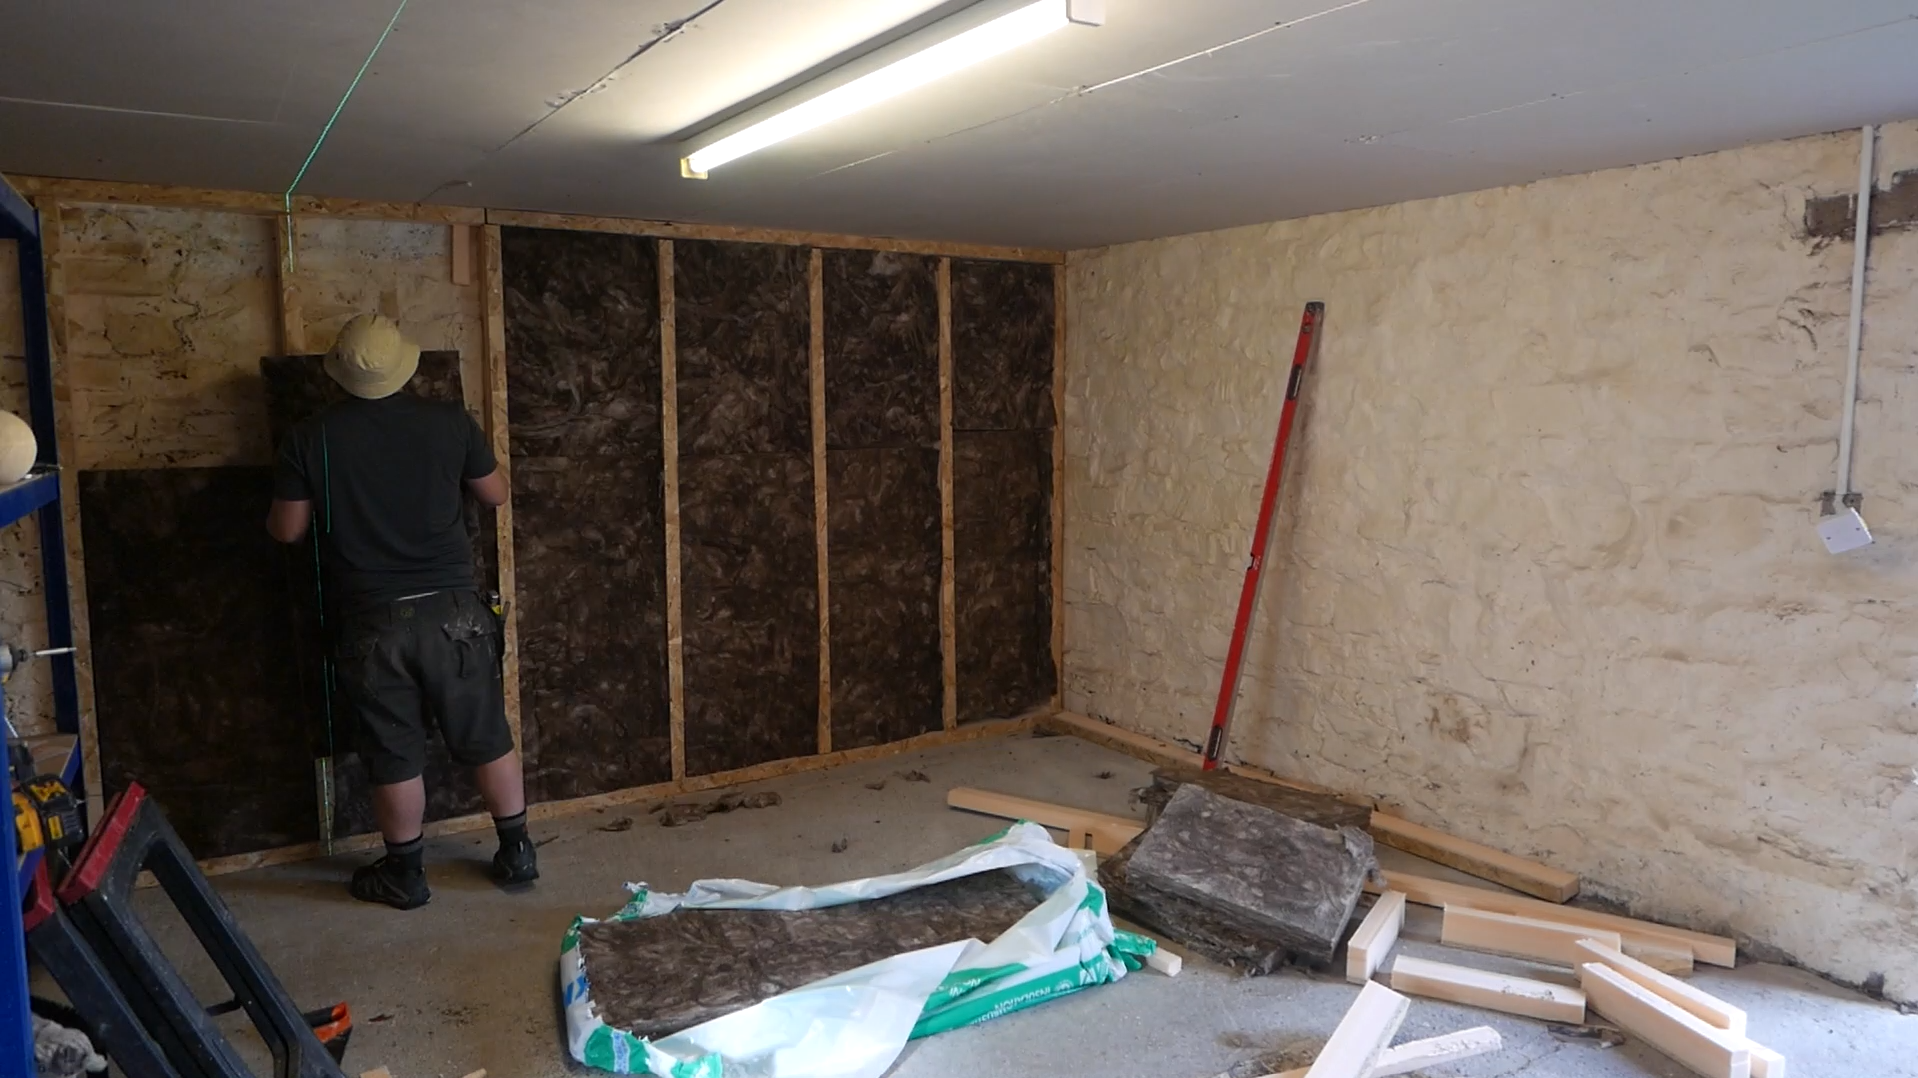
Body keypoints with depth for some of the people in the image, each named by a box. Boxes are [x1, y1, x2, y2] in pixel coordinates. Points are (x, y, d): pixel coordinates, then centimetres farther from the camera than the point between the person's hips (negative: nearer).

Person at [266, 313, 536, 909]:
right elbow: (497, 494, 8)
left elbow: (287, 530, 2)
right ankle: (517, 851, 23)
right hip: (451, 609, 1)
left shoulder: (311, 438, -5)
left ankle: (405, 873, 25)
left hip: (371, 621, 0)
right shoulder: (449, 420, -4)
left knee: (394, 755, 11)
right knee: (487, 737, 13)